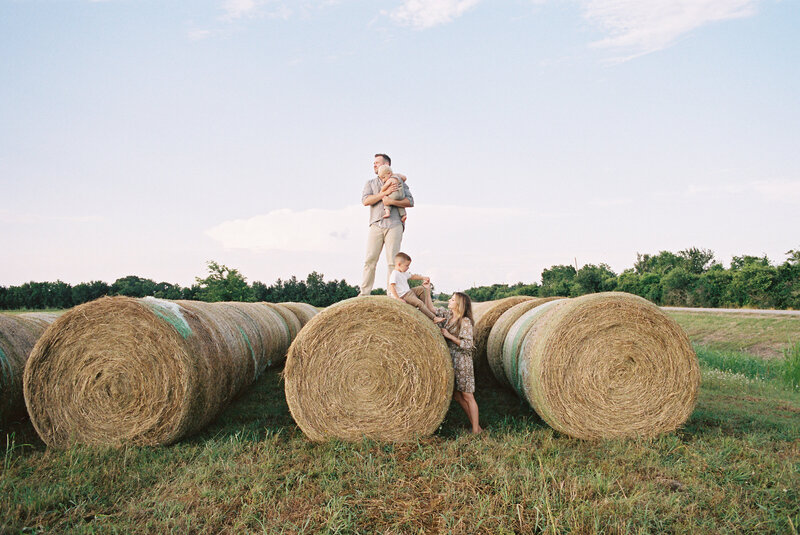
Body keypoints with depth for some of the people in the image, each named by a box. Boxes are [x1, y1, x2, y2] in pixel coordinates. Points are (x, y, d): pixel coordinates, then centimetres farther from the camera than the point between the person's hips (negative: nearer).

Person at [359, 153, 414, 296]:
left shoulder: (399, 182, 16)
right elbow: (365, 200, 2)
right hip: (376, 224, 2)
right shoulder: (370, 183, 21)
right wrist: (385, 192, -6)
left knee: (393, 261, -5)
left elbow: (410, 202, 5)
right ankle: (364, 293, -2)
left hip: (394, 224, -1)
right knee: (370, 259, -5)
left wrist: (391, 201, -8)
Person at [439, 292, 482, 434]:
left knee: (467, 396, -1)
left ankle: (476, 430, 7)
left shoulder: (465, 321, -14)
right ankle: (473, 423, 23)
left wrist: (449, 335, -17)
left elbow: (468, 345, -19)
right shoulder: (448, 315, 7)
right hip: (450, 361, 8)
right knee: (456, 395, 12)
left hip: (462, 362, -8)